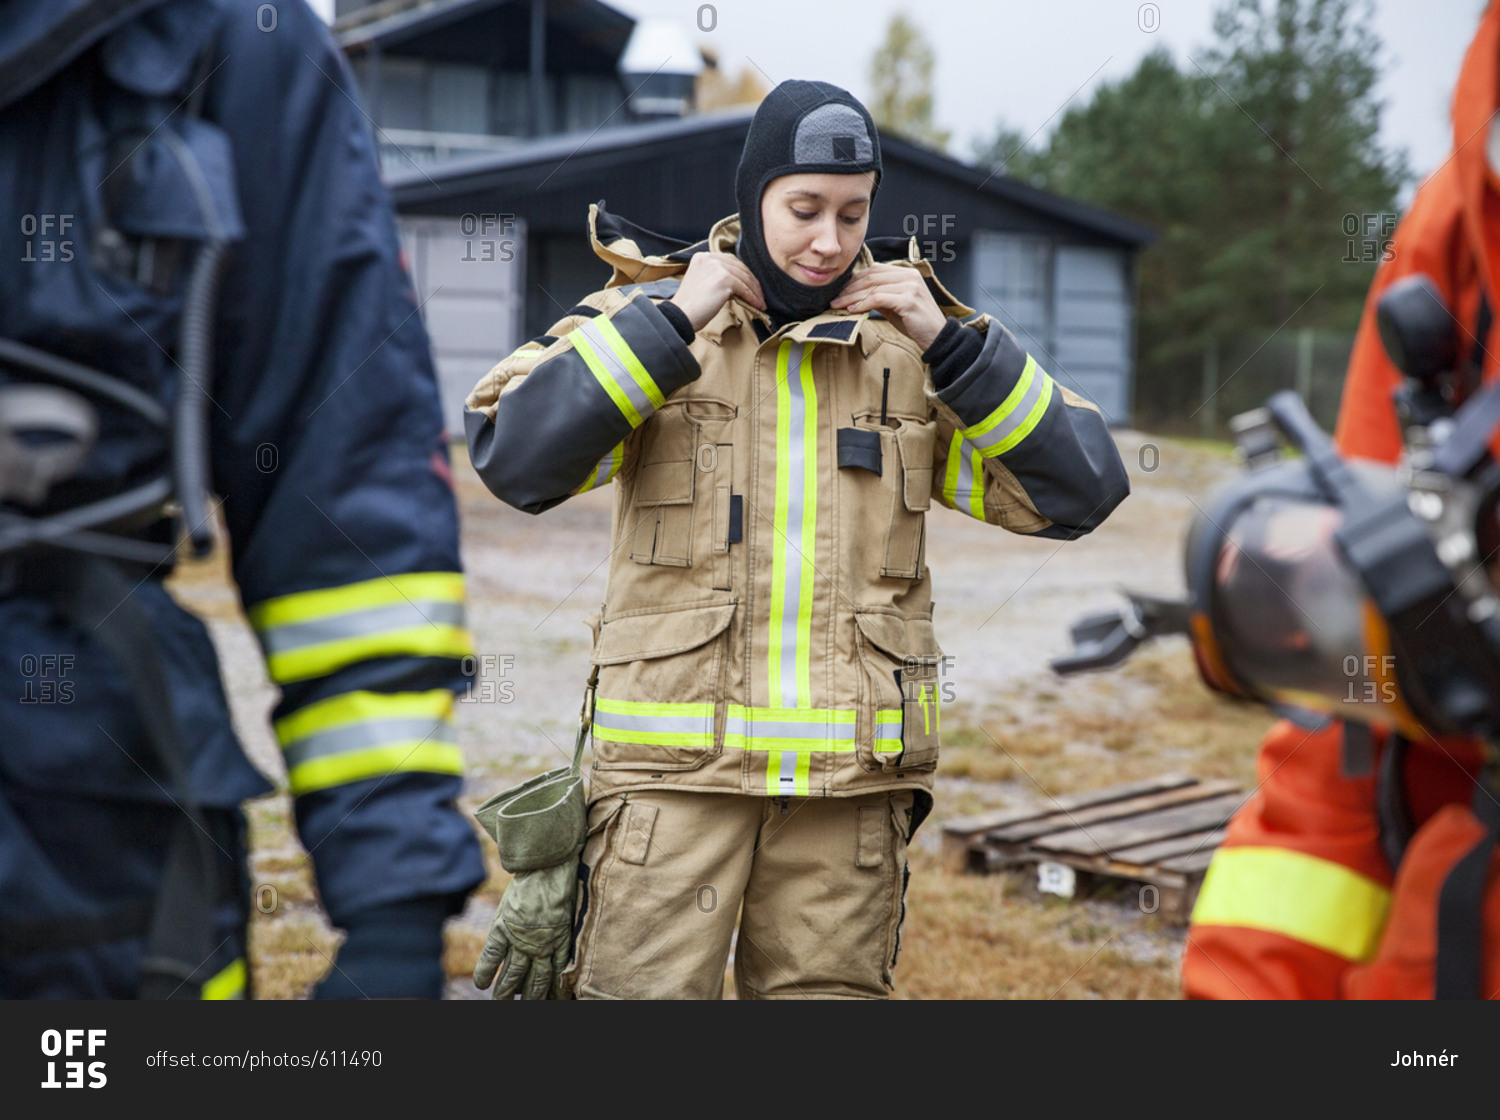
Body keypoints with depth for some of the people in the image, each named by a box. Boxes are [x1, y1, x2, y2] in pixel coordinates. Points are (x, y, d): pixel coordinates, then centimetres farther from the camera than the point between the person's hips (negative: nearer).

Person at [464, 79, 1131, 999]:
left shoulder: (905, 343, 8)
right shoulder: (649, 318, 2)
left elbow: (1078, 490, 1)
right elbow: (513, 457, -14)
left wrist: (950, 344, -7)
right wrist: (671, 322, -14)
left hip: (850, 777, 2)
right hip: (680, 762, -2)